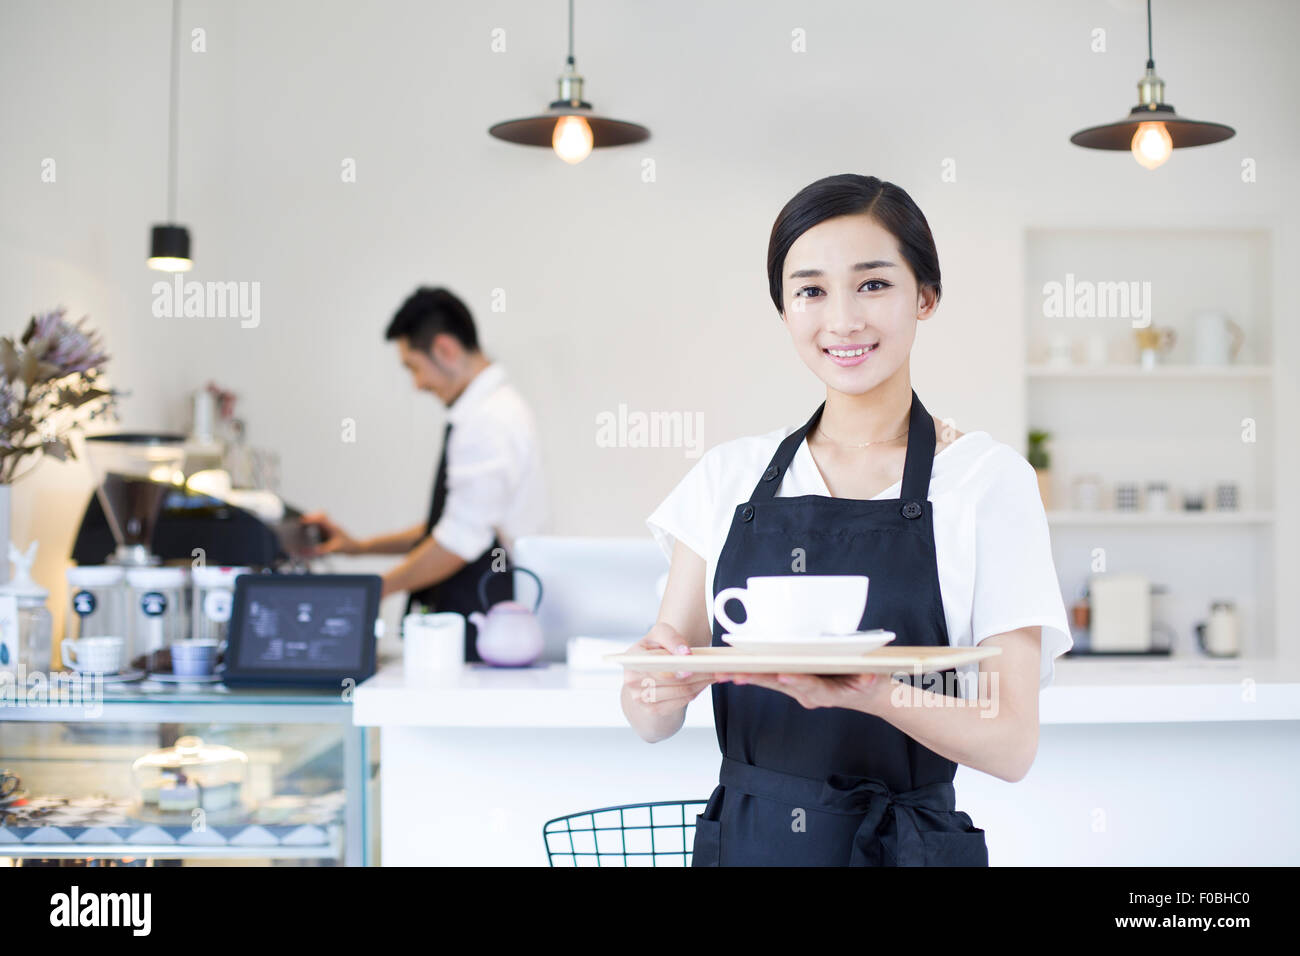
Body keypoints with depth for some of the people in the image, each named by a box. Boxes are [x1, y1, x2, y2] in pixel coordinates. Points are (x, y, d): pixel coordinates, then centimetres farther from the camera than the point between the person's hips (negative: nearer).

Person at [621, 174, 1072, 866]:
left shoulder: (987, 479, -7)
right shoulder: (729, 475, 1)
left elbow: (1012, 742, -12)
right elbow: (653, 723, 1)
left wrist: (870, 691, -30)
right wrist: (658, 685, -22)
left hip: (907, 846, -2)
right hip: (742, 841, 3)